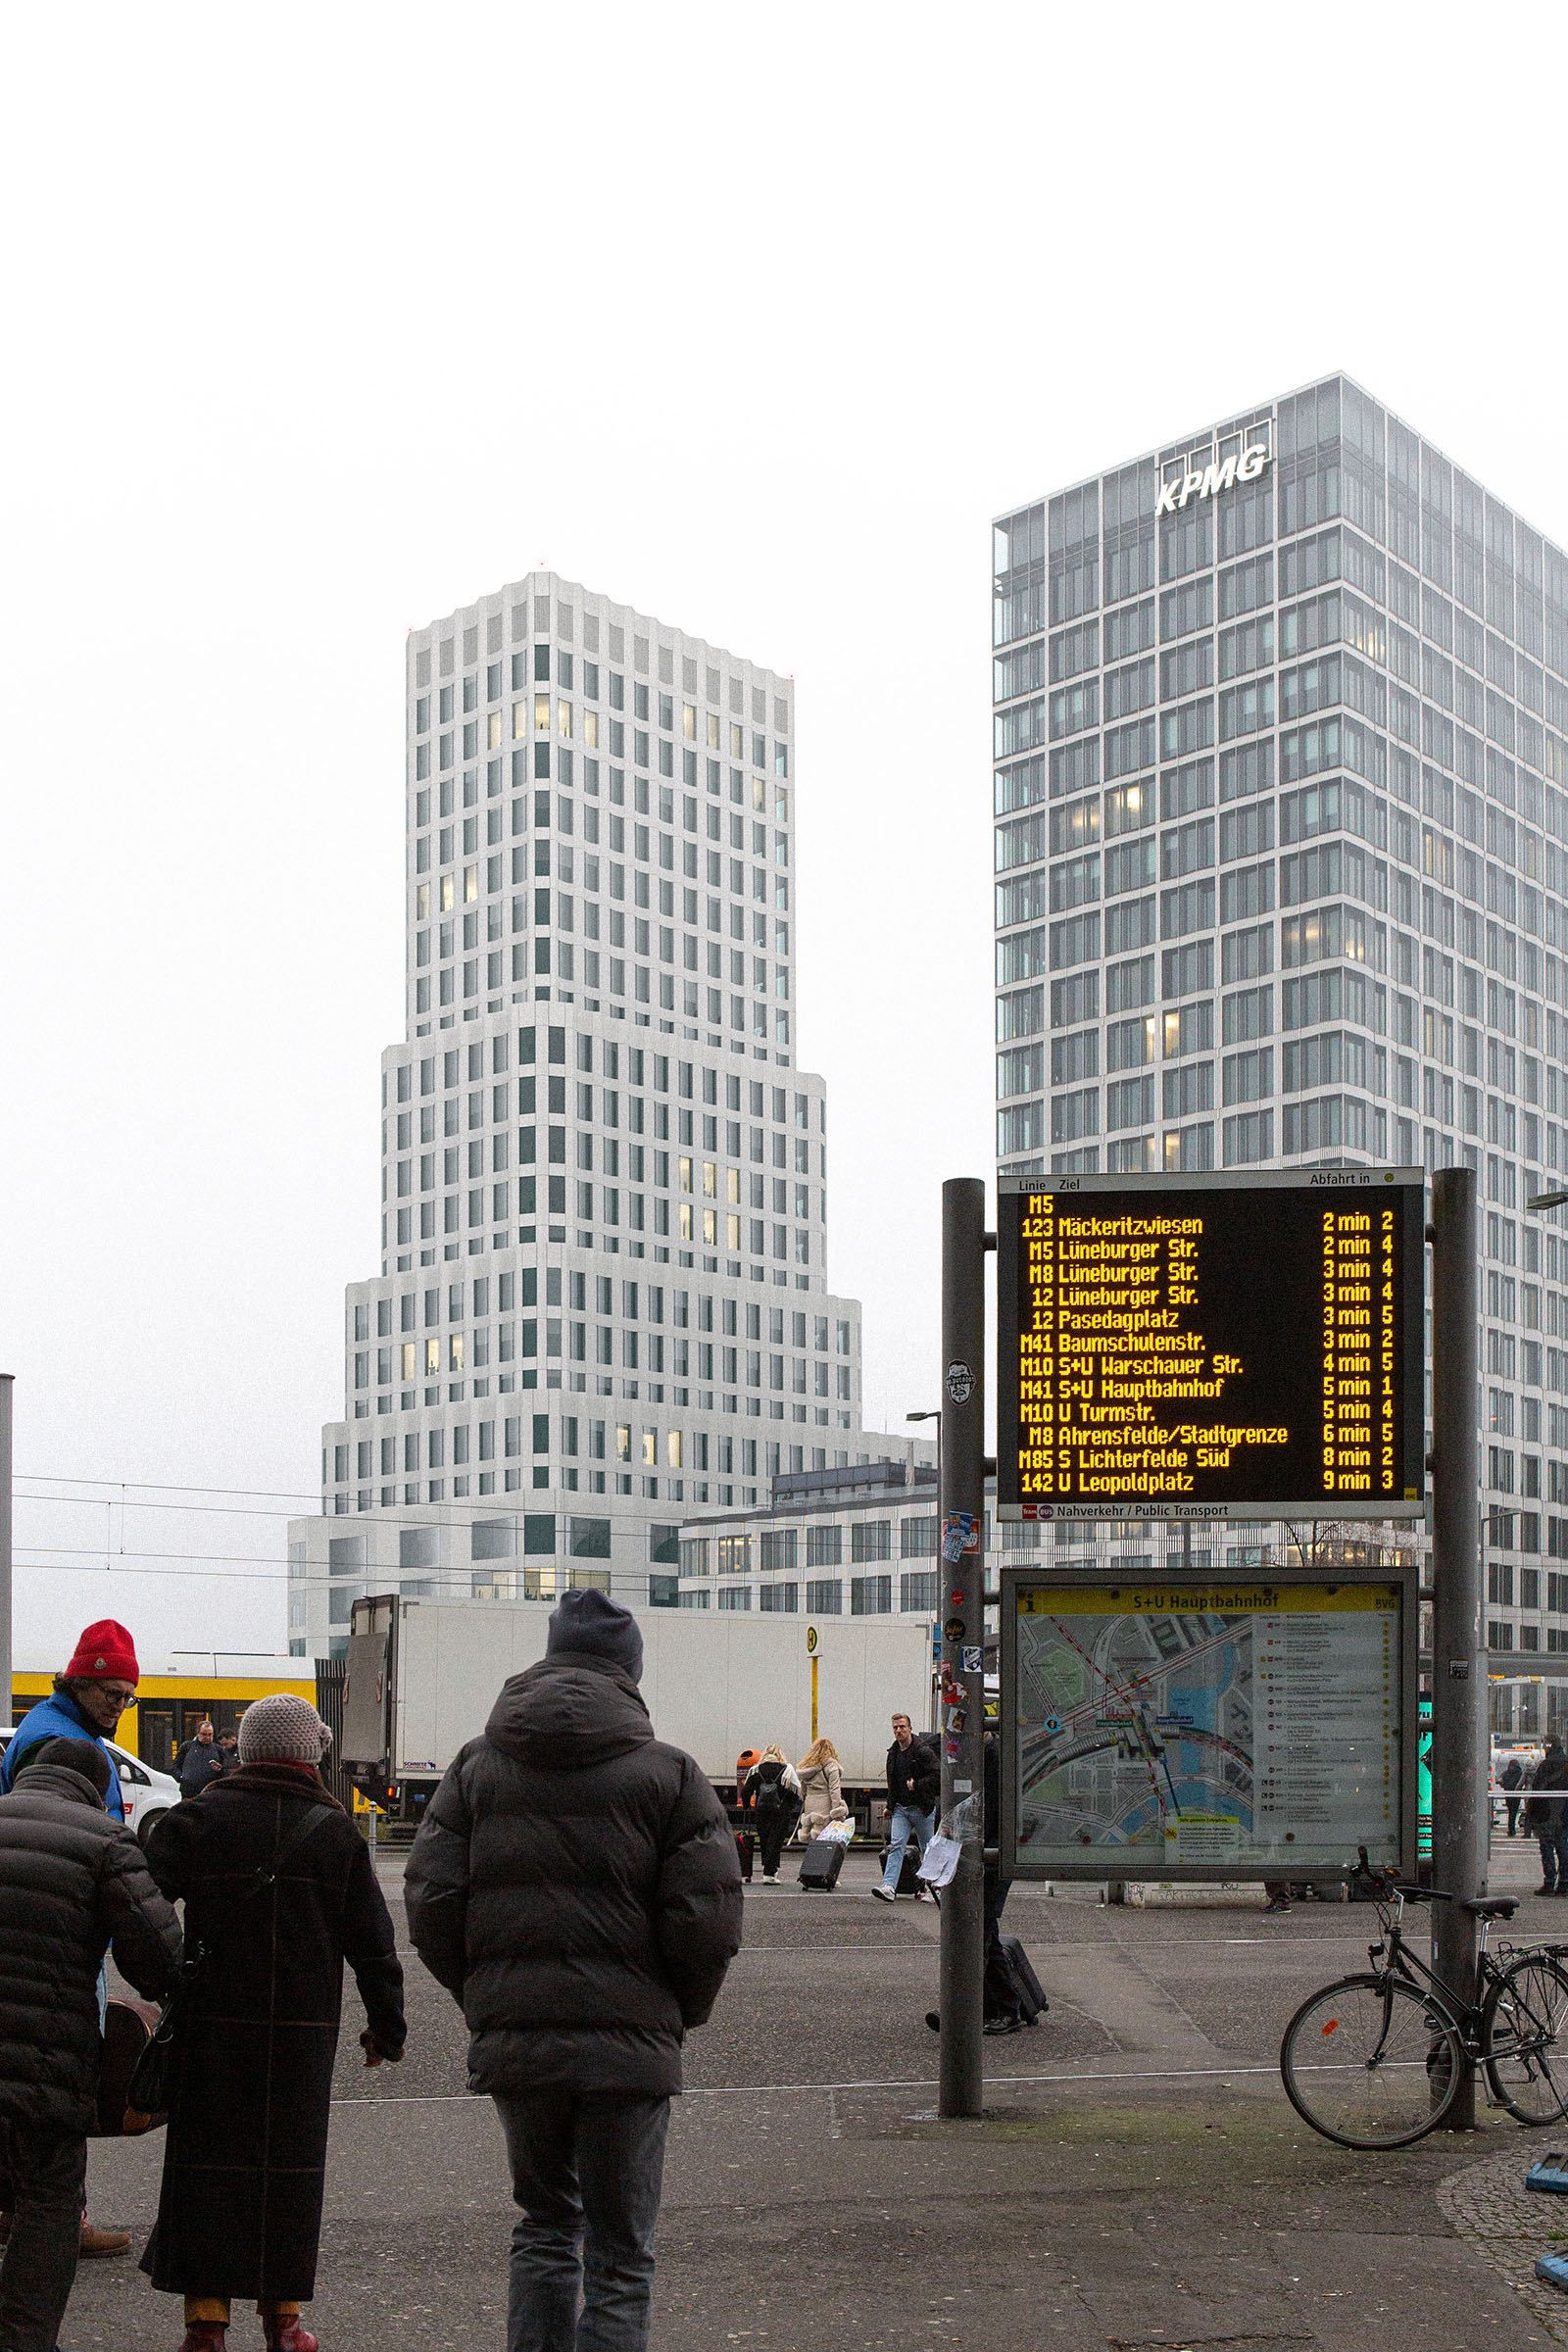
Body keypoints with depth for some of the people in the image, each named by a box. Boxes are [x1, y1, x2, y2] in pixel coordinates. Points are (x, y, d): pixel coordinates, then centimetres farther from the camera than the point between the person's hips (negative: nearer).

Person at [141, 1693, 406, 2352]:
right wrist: (386, 2026, 14)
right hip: (304, 2028, 1)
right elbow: (372, 1944, 5)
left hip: (212, 2026, -1)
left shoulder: (197, 1820, -1)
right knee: (289, 2164, 12)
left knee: (210, 2162, 6)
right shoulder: (337, 1834, 2)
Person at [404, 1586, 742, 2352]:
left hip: (513, 2040, 3)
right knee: (618, 2254, 7)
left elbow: (429, 1902, -1)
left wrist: (482, 1998, 12)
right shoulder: (668, 1773, -3)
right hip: (629, 2044, -3)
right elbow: (706, 1919, -9)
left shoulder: (476, 1767, 5)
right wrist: (678, 2014, 7)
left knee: (544, 2223, 23)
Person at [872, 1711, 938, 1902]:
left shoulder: (922, 1751, -11)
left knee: (927, 1849, 8)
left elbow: (937, 1775, -16)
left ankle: (929, 1888, 21)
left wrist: (917, 1785, -23)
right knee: (895, 1845, -10)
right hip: (900, 1808, 5)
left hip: (921, 1808, -5)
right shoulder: (893, 1753, 10)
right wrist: (890, 1806, 19)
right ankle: (889, 1887, -20)